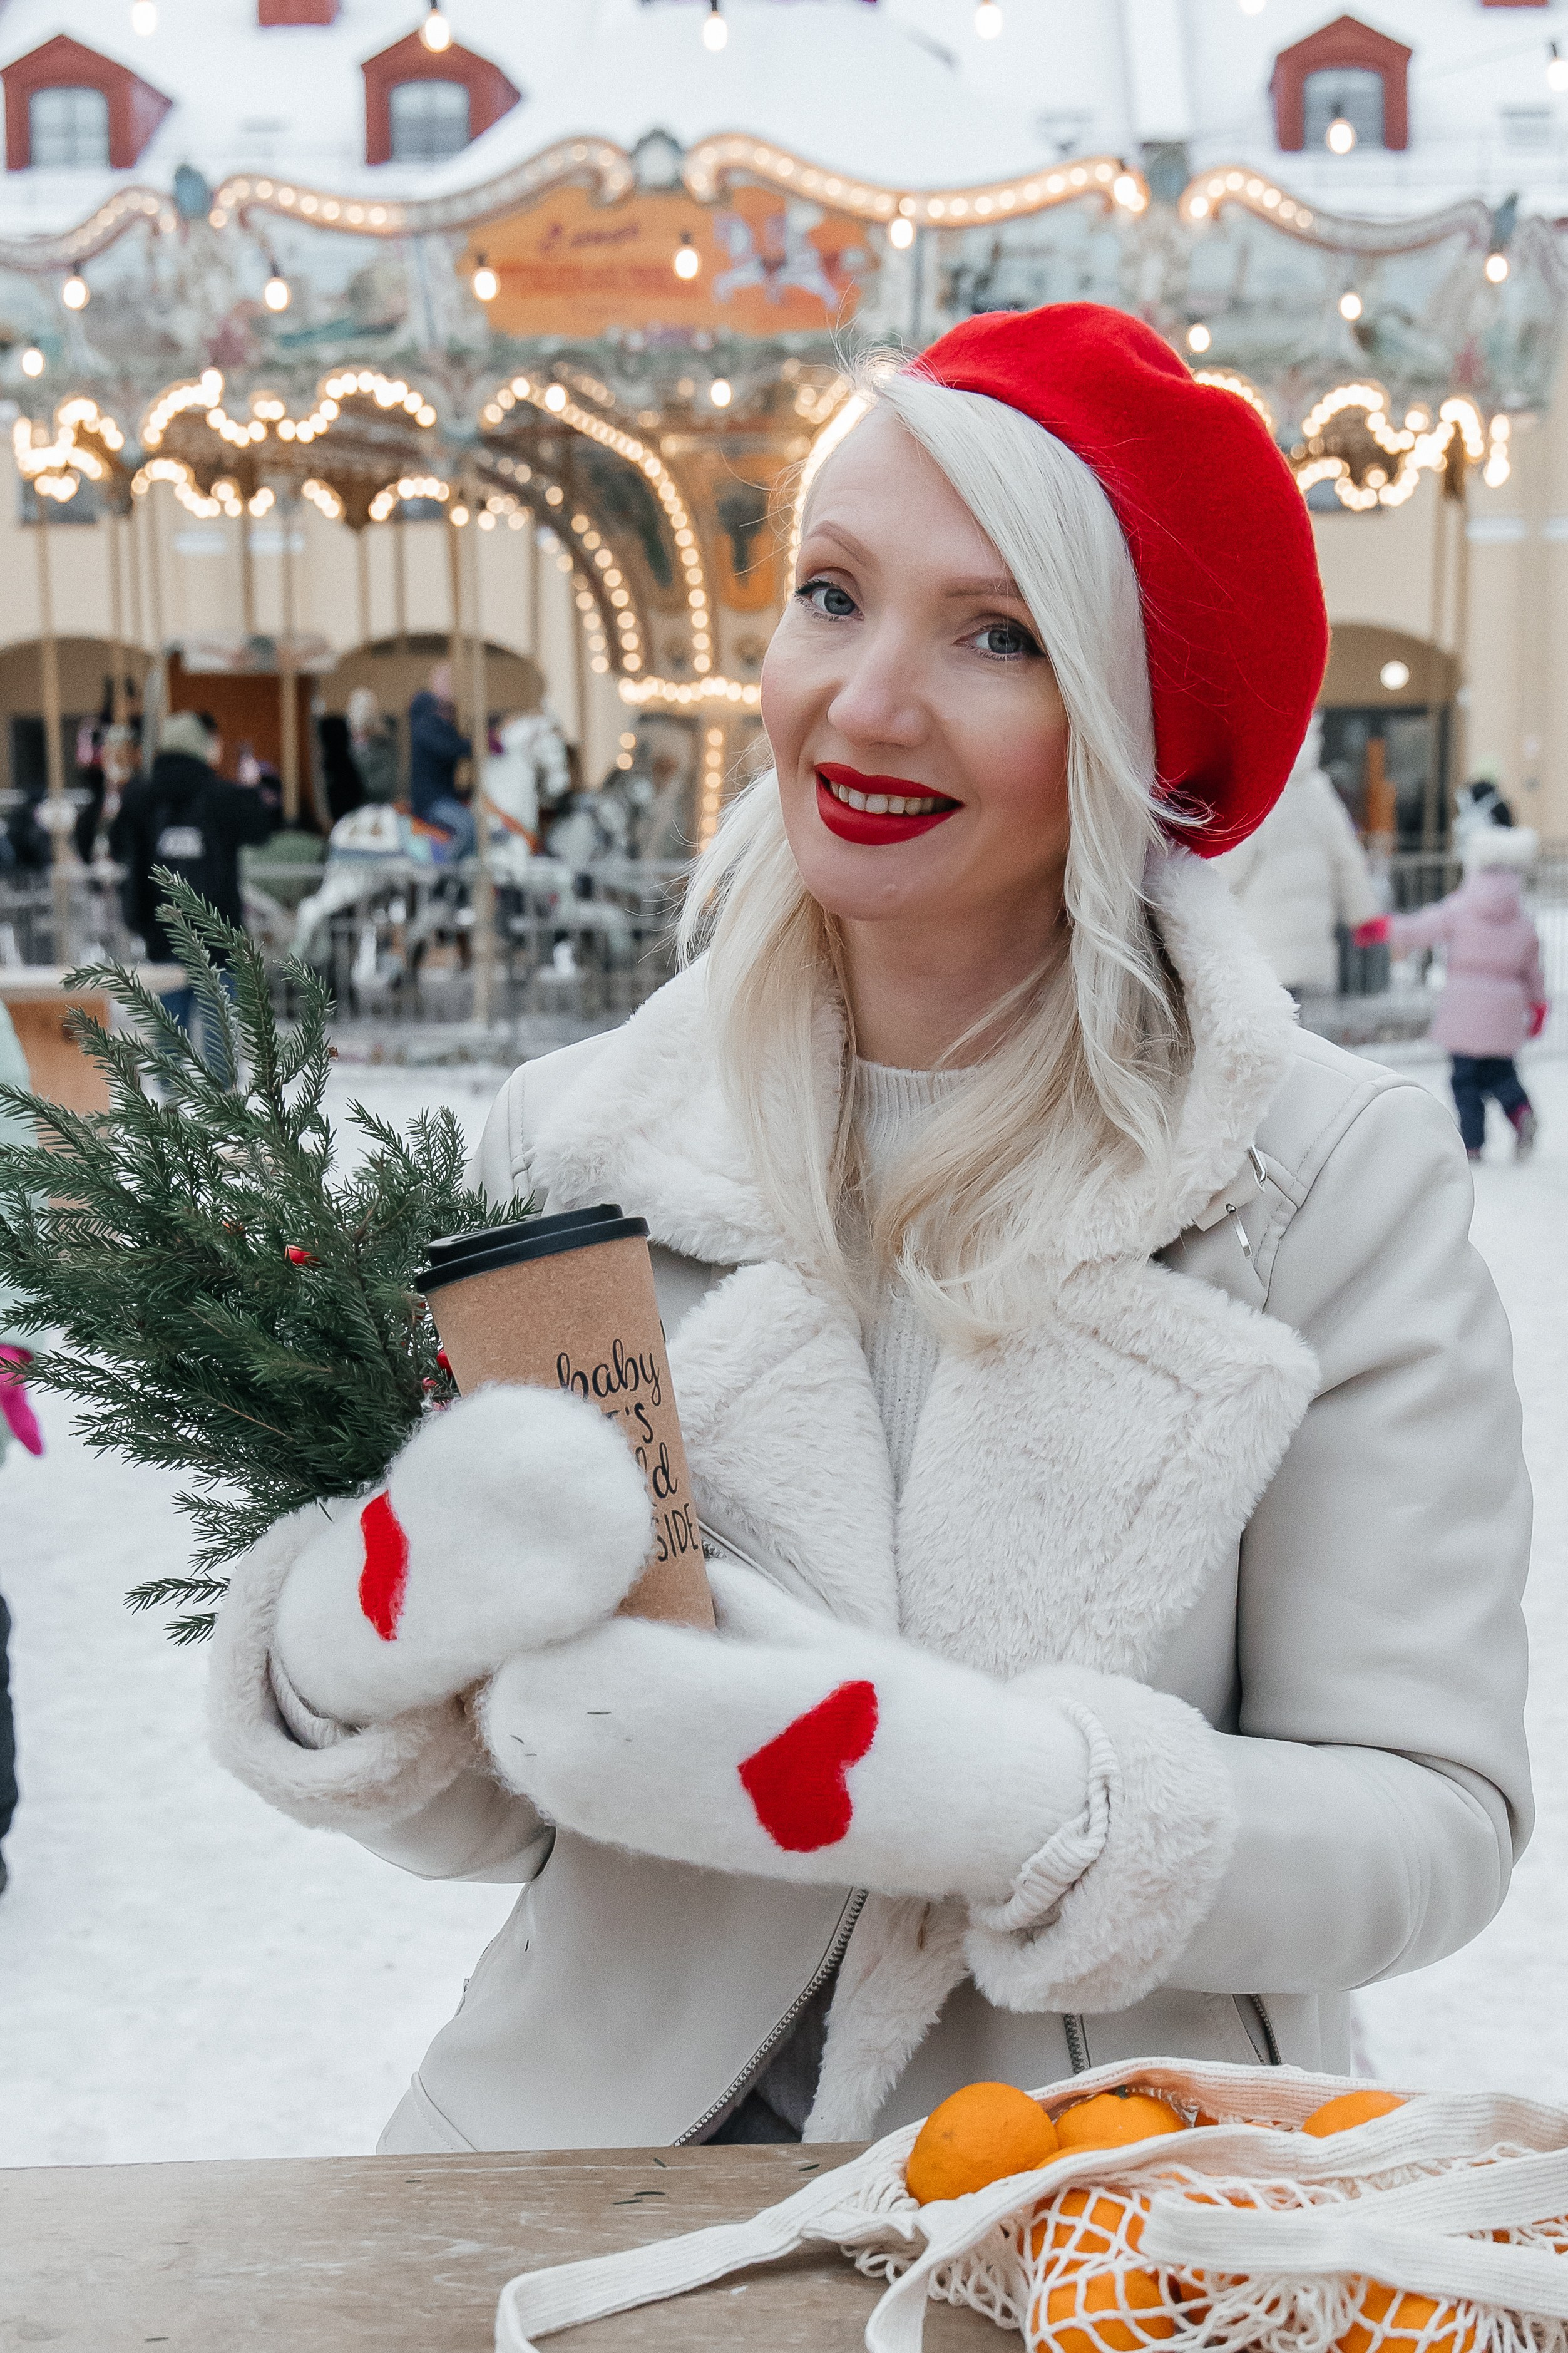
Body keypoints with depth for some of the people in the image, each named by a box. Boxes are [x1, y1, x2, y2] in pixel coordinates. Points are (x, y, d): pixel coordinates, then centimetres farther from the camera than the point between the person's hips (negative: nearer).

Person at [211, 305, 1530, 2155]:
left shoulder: (1341, 1178, -6)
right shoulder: (571, 1145, 1)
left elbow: (1435, 1820, -8)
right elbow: (482, 1804, 3)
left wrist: (995, 1797, -24)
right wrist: (356, 1643, -19)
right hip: (620, 2144, 2)